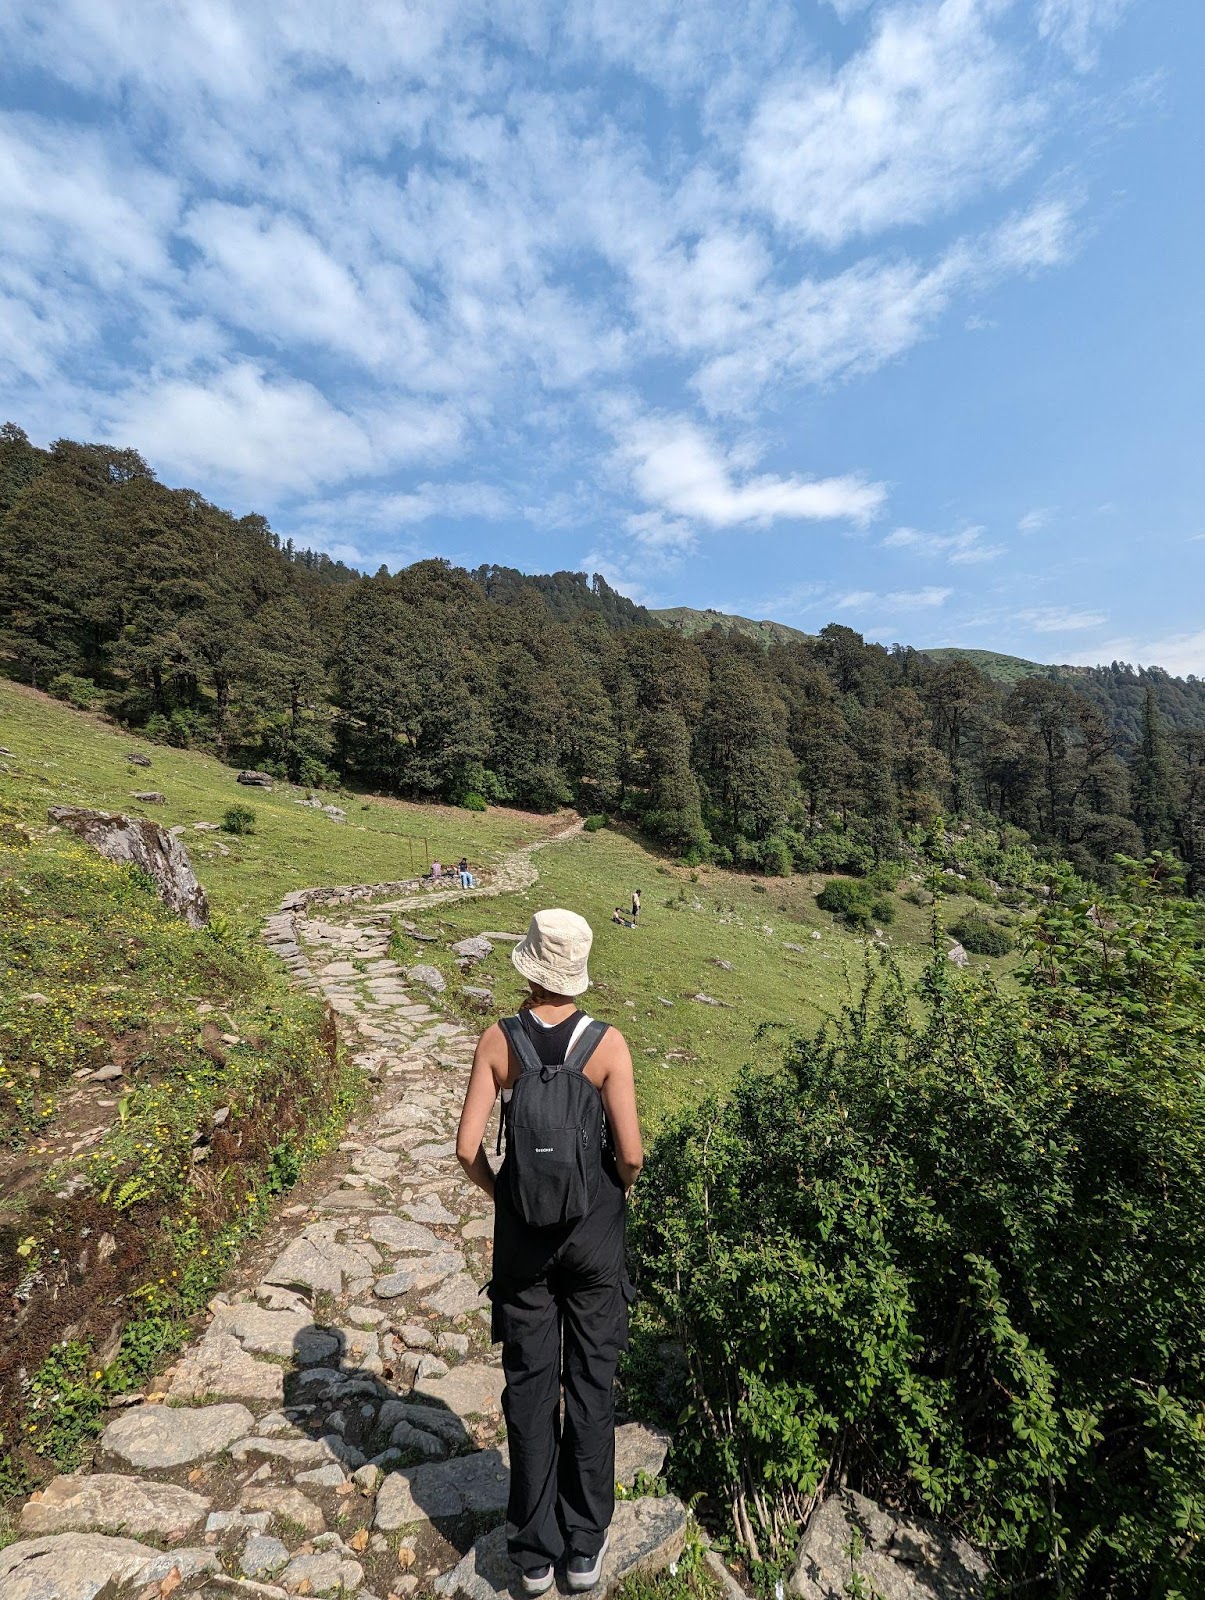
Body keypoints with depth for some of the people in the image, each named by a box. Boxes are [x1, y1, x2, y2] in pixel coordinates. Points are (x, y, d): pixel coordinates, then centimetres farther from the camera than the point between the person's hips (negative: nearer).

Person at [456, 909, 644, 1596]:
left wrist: (503, 1195, 6)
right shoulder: (608, 1042, -19)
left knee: (529, 1387, 21)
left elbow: (469, 1147, -13)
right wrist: (619, 1189, 4)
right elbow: (631, 1153, -18)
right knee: (592, 1385, 20)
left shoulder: (498, 1040, -14)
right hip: (595, 1231, -1)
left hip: (523, 1231, 1)